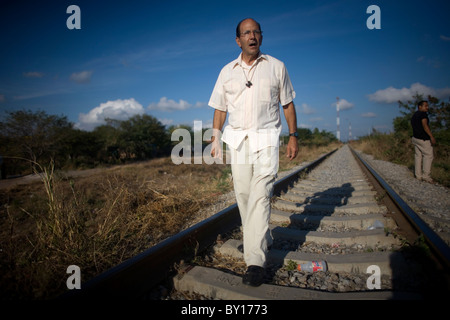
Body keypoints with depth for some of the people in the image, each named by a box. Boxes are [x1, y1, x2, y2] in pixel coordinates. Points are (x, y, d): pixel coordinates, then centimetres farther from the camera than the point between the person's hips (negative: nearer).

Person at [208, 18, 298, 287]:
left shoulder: (276, 67, 8)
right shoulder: (227, 71, 12)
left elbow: (288, 104, 10)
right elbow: (220, 108, 13)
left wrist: (294, 137, 4)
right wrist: (216, 138, 4)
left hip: (266, 138, -3)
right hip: (237, 140, 3)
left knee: (260, 196, -14)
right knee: (243, 196, 5)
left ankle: (256, 262, -12)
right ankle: (264, 241, 27)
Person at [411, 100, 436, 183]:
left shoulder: (414, 115, 17)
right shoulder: (423, 114, -10)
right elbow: (425, 125, -21)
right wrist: (431, 136, -25)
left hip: (415, 138, 9)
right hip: (423, 139, -9)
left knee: (418, 156, 9)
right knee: (428, 156, -3)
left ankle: (418, 175, 11)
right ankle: (426, 176, -3)